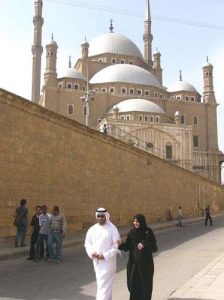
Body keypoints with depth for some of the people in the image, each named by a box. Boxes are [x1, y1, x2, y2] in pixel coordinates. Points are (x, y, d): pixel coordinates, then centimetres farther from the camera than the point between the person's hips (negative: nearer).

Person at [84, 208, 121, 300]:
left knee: (104, 285, -7)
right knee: (105, 283, 19)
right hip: (96, 261, 5)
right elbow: (87, 243, 9)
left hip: (108, 262, -5)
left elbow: (116, 245, -11)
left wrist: (105, 255, -18)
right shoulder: (92, 229, 6)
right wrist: (92, 252, -10)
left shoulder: (112, 229, -8)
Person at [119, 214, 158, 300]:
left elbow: (153, 245, -11)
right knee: (133, 282, 4)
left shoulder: (148, 231, -8)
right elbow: (127, 246, 0)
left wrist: (144, 244, -27)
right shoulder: (132, 232, 1)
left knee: (145, 282, 4)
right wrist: (119, 246, -19)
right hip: (134, 261, 3)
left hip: (146, 262, -3)